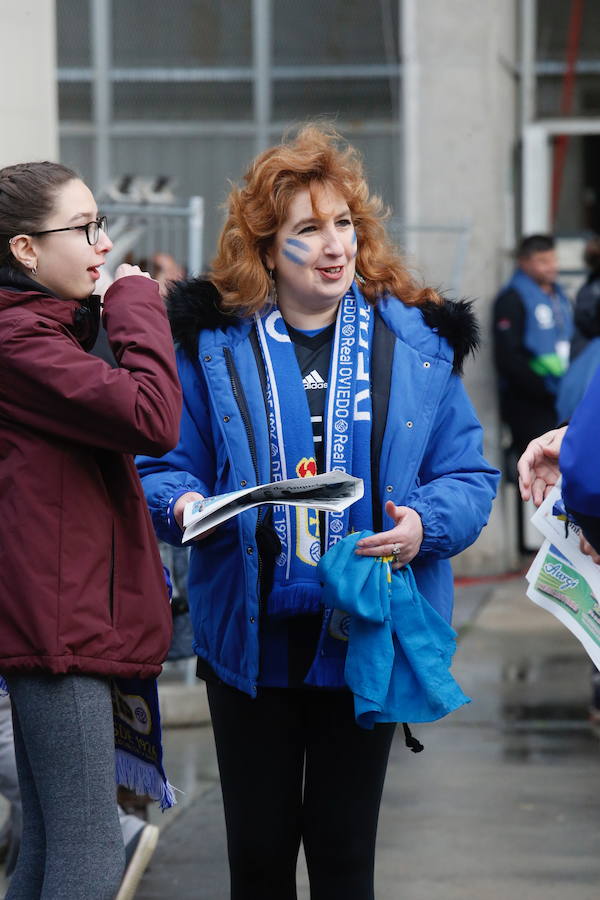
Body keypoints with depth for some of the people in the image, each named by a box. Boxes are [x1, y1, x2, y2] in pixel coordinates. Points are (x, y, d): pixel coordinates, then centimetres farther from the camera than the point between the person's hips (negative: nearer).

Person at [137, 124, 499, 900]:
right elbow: (160, 464, 3)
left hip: (366, 638, 0)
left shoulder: (416, 342, 1)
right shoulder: (212, 341, 0)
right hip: (251, 636, 0)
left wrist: (424, 524, -18)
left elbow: (468, 477, 2)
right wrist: (182, 503, -19)